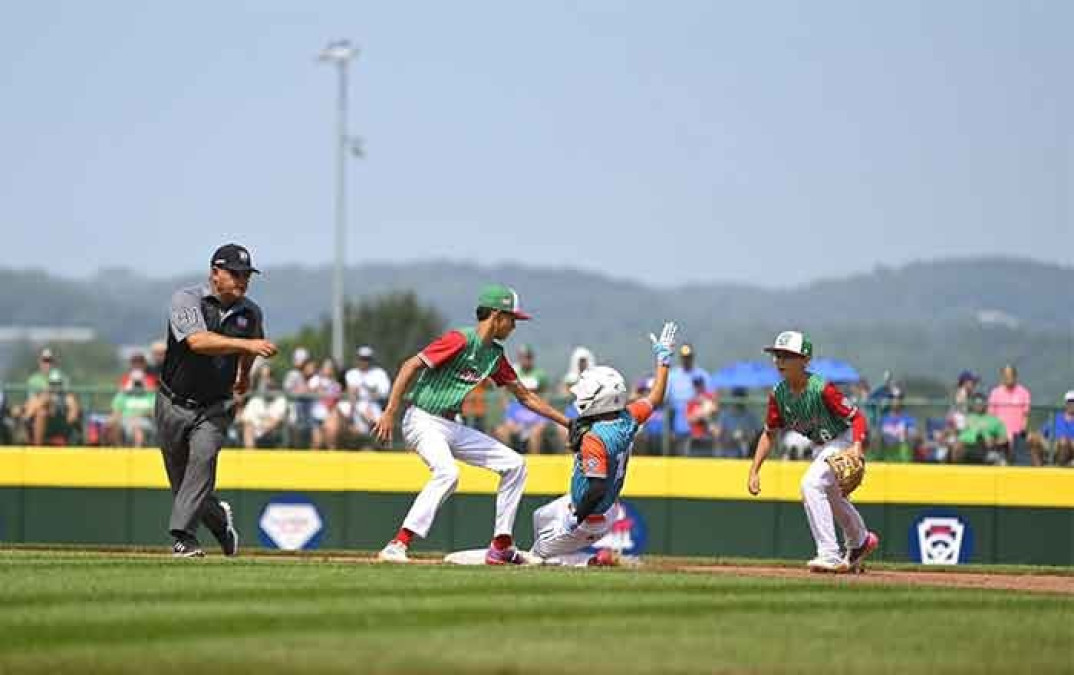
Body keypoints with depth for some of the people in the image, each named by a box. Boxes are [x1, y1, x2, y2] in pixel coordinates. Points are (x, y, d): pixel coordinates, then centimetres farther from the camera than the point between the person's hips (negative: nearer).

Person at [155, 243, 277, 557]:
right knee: (180, 478, 9)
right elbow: (198, 341, -34)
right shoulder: (186, 300, -16)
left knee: (203, 460, -23)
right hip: (174, 404, -1)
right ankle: (218, 517, 35)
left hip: (215, 408, 1)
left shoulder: (250, 312, -1)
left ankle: (183, 537, -24)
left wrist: (244, 375, 38)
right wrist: (246, 344, -43)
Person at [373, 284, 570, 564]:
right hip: (424, 422, -9)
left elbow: (525, 396, 20)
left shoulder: (495, 355, 11)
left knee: (514, 464, 7)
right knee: (447, 472, -34)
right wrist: (390, 412, -27)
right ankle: (397, 546, -35)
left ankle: (501, 547, 10)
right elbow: (411, 365, -20)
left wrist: (568, 423, 18)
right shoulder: (460, 340, -16)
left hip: (452, 427, 9)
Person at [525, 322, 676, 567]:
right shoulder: (628, 419, -11)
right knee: (540, 517, 30)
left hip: (590, 517, -9)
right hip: (611, 508, 9)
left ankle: (595, 560, 0)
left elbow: (597, 487, -37)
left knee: (541, 555, 10)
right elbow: (655, 399, 6)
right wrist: (663, 359, 15)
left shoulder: (593, 438, -34)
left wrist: (577, 517, -24)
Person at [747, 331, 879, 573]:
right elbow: (769, 434, 1)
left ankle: (830, 557, -26)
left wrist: (857, 446, -43)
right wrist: (754, 471, -6)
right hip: (823, 448, 9)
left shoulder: (821, 389, -30)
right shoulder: (778, 394, -10)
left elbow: (857, 417, -26)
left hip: (846, 440, -9)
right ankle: (860, 541, 58)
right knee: (830, 494, 28)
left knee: (811, 485, -28)